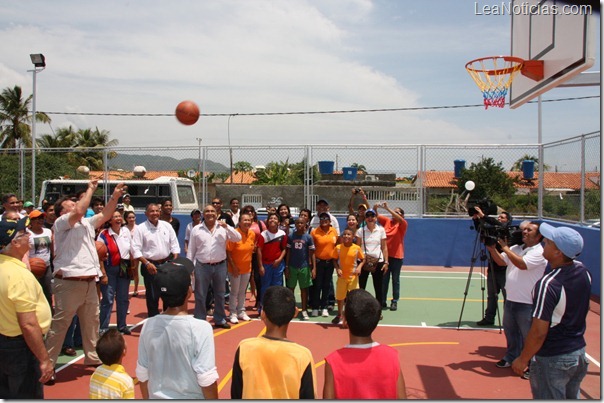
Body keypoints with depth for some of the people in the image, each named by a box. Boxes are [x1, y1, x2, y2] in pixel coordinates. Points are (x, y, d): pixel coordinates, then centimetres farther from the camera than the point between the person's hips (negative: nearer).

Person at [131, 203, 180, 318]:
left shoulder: (167, 226, 4)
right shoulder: (140, 228, -6)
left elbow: (174, 245, 7)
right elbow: (136, 249, -9)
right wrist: (147, 263, -18)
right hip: (150, 265, -3)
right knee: (152, 296, 3)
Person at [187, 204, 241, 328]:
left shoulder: (223, 228, 1)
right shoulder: (196, 230, 1)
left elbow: (238, 238, -9)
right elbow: (191, 250, 4)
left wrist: (227, 227, -21)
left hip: (220, 266, 1)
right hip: (202, 266, -1)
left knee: (220, 294, 13)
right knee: (200, 295, 5)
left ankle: (220, 319, 26)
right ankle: (199, 320, 17)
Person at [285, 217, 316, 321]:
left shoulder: (308, 237, -3)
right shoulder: (291, 237, 1)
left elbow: (312, 253, -2)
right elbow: (288, 252, 4)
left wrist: (314, 268, -9)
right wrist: (286, 267, 0)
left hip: (304, 267, -1)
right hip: (292, 266, 1)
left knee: (304, 288, 7)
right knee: (290, 288, 8)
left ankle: (304, 311, 15)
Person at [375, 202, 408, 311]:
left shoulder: (402, 224, -5)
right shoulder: (387, 221, 5)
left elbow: (399, 219, -25)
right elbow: (377, 216, -3)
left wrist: (387, 208, -32)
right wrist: (375, 209, -24)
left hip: (397, 256, -3)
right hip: (385, 255, 3)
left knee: (395, 280, 7)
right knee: (384, 279, 9)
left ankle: (395, 301, 14)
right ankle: (383, 301, 16)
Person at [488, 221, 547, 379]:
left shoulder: (539, 253, -14)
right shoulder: (515, 248, 10)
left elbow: (522, 264, -28)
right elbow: (501, 261, 5)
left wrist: (505, 247, -23)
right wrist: (492, 249, -11)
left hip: (527, 304, -7)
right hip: (510, 300, 7)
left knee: (528, 337, 3)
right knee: (510, 332, 21)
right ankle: (511, 357, 37)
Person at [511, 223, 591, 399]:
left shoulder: (548, 284, -28)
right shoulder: (583, 272, -6)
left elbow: (539, 332, -23)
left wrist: (522, 359, -10)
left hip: (552, 359, -7)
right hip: (579, 353, 7)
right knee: (571, 398, 21)